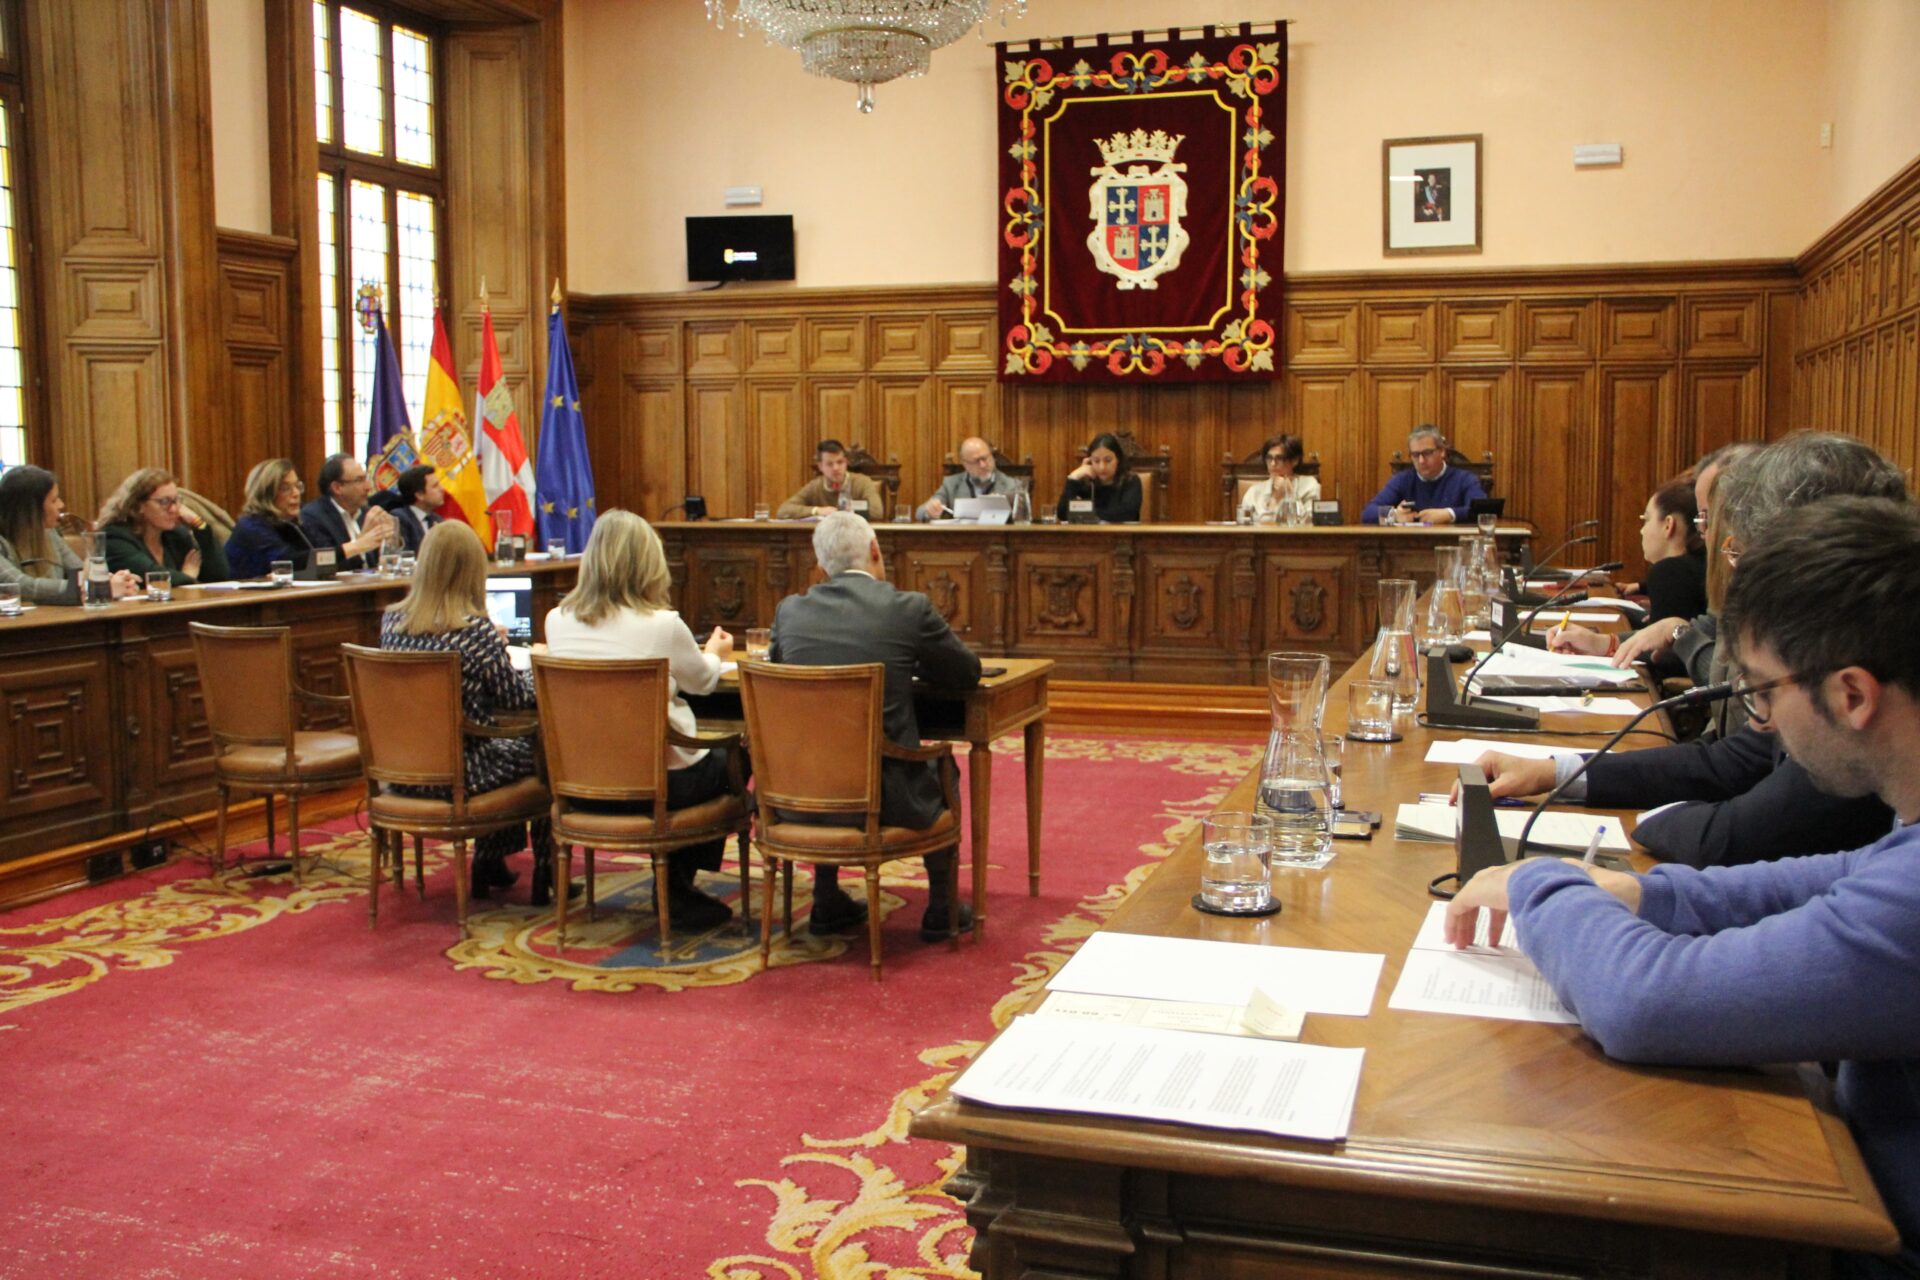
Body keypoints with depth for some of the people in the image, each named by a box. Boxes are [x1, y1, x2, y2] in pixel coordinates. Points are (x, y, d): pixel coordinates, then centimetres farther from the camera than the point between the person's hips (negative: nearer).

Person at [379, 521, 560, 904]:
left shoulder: (391, 621, -3)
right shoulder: (475, 631, -20)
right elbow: (517, 698, -11)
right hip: (456, 774, -6)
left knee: (509, 743, 30)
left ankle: (489, 862, 37)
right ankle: (544, 877, 27)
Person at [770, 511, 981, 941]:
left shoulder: (790, 610, 1)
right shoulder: (910, 608, -8)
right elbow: (968, 673, 6)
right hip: (885, 797, -3)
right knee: (942, 771, 29)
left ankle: (827, 903, 39)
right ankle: (941, 909, 34)